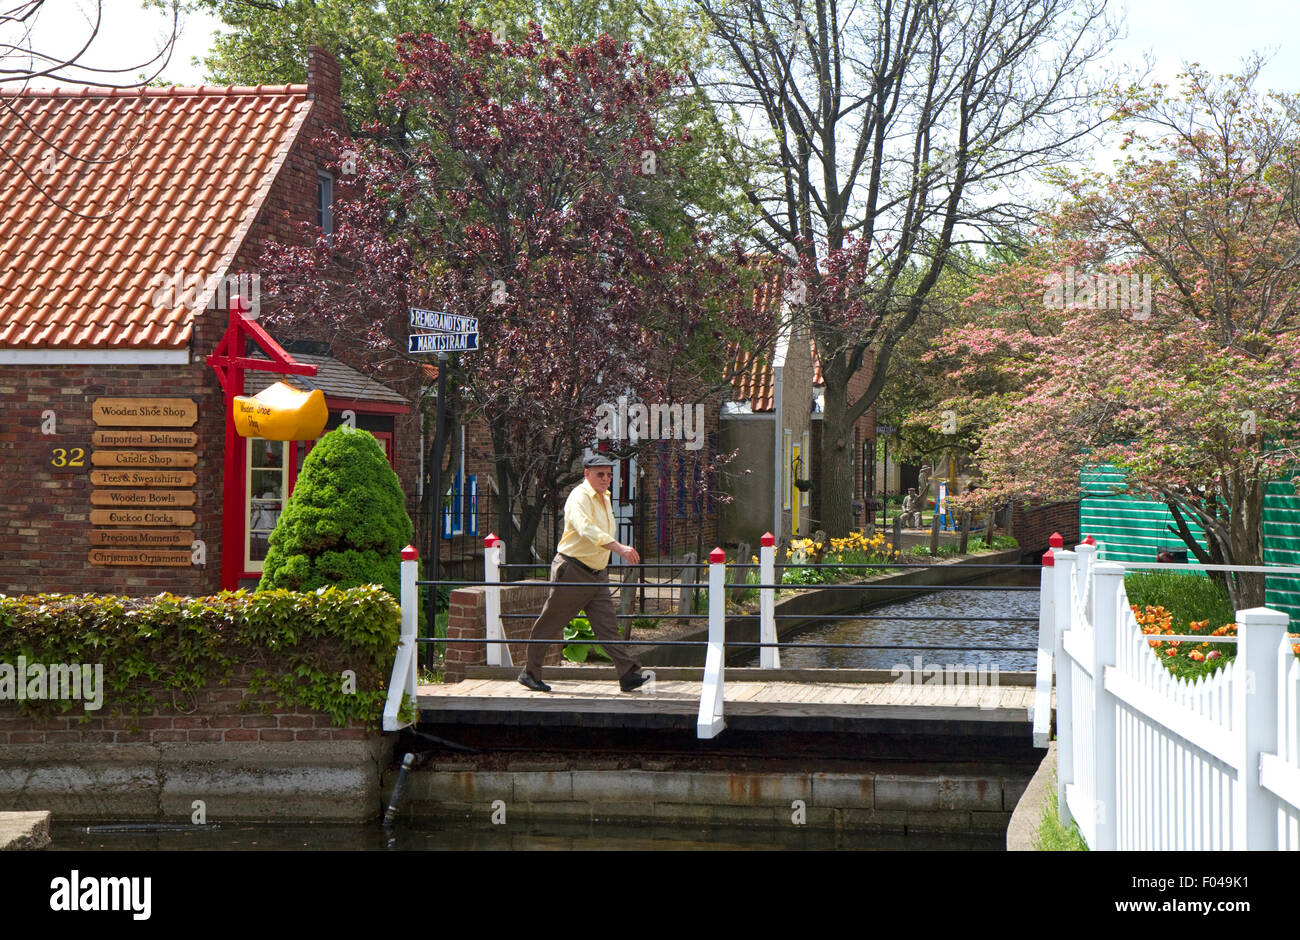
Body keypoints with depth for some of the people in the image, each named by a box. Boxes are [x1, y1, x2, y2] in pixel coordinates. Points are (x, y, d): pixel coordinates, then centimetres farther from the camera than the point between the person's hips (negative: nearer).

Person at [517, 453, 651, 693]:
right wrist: (619, 548, -44)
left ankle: (628, 674, -9)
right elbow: (587, 529, -34)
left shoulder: (605, 498, 14)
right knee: (550, 624, 3)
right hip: (572, 572, -8)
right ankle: (530, 672, 15)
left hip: (597, 574, 8)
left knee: (607, 624, -2)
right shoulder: (580, 497, -15)